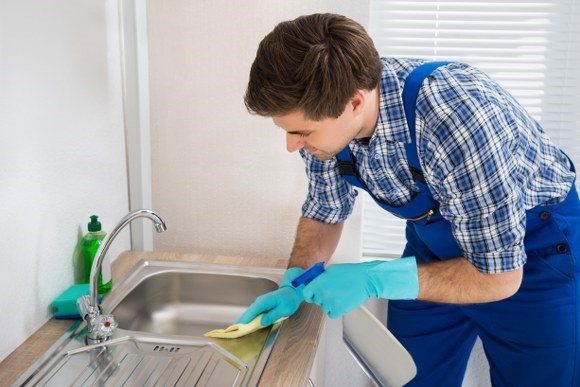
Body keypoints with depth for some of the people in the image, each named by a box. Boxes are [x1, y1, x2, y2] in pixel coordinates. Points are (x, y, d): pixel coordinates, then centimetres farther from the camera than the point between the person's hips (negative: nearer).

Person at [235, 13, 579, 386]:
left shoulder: (455, 119, -39)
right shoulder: (324, 111, -19)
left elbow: (497, 277, -29)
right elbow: (325, 212, 1)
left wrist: (373, 280, -31)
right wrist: (293, 286, -13)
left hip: (533, 246, -5)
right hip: (434, 240, 5)